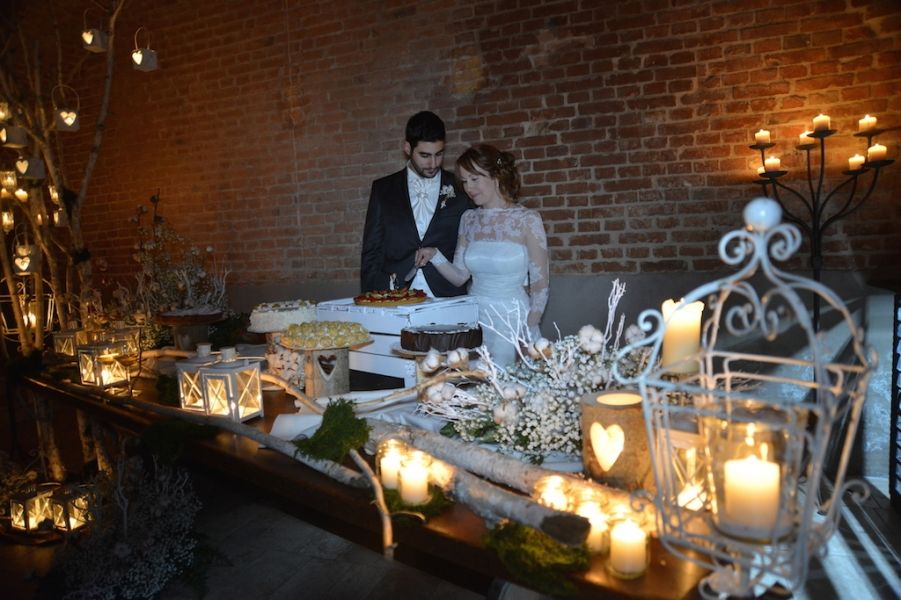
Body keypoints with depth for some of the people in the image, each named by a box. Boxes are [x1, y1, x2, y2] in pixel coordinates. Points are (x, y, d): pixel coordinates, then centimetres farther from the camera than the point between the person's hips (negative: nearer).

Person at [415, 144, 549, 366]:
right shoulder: (469, 219, 6)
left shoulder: (528, 220, -8)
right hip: (474, 318, 4)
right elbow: (460, 276, 8)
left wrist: (528, 335, -12)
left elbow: (540, 286, -7)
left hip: (512, 321, -4)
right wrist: (435, 256, -9)